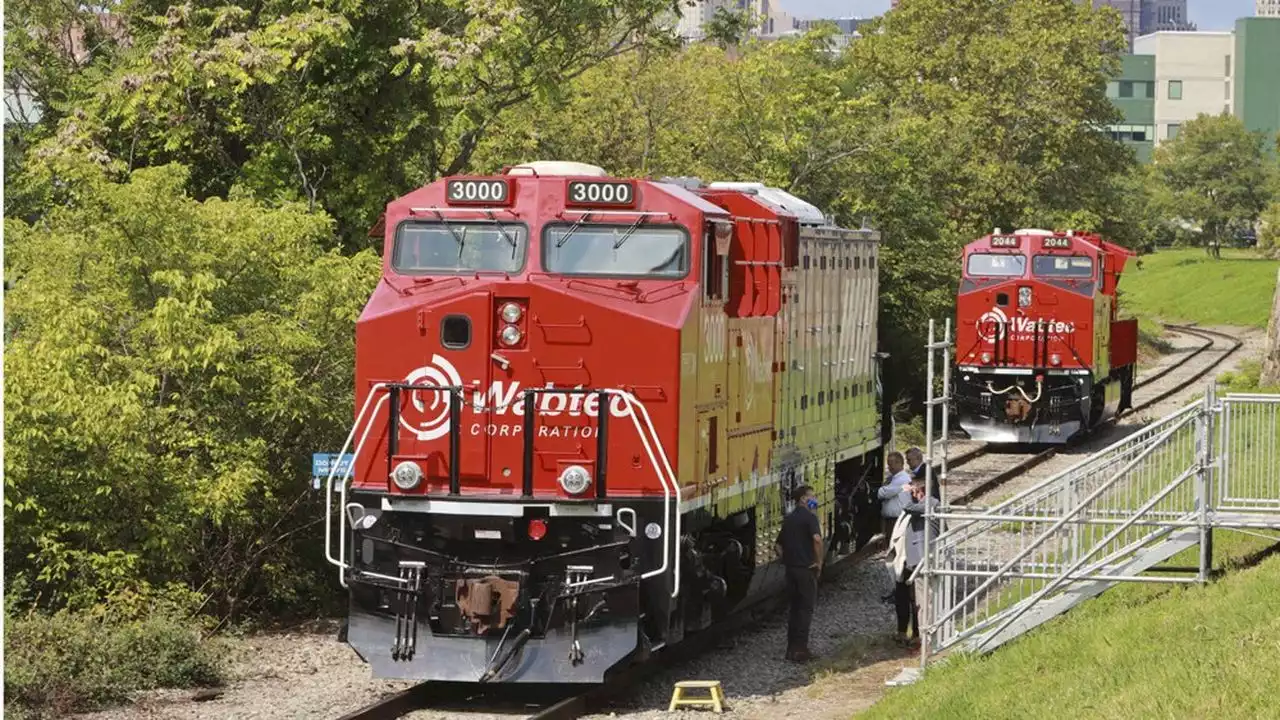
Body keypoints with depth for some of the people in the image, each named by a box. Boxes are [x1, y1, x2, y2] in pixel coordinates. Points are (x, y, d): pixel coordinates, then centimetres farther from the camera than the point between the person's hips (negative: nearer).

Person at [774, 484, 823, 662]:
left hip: (791, 568, 7)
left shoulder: (788, 519, 15)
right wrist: (819, 561, -15)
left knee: (794, 608, 14)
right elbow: (817, 539, -26)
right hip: (806, 568, -7)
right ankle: (800, 649, -5)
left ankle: (792, 648, 15)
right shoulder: (809, 517, -10)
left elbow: (779, 545, 19)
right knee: (806, 609, -2)